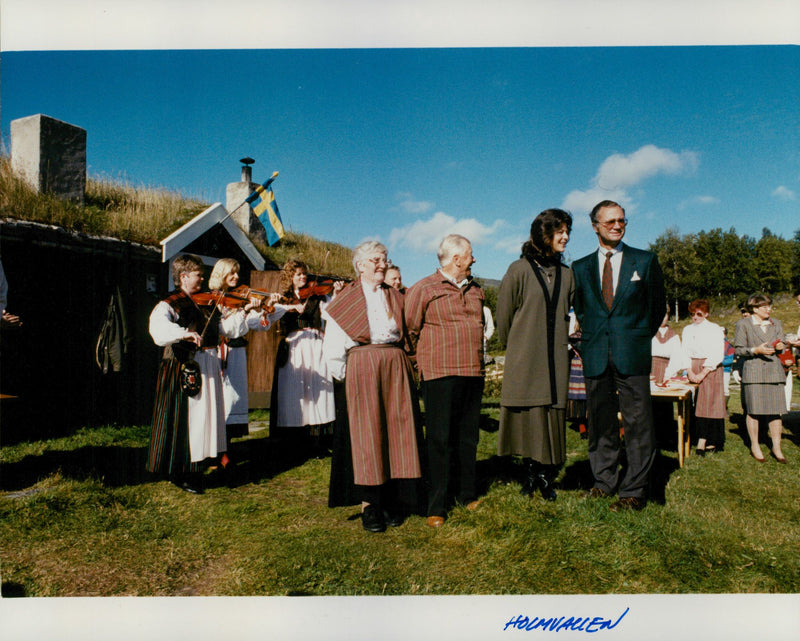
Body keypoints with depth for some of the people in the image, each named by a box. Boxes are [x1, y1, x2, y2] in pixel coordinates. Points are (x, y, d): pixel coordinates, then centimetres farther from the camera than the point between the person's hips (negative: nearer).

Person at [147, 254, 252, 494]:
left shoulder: (207, 303, 14)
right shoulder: (170, 304, -7)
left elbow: (226, 328, 14)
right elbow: (158, 326, -27)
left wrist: (243, 312, 1)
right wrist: (184, 333, -41)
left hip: (209, 367, 7)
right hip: (185, 369, -7)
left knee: (206, 415, 11)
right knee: (186, 418, -2)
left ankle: (197, 467, 23)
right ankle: (180, 474, 9)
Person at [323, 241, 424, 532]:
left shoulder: (396, 297, 16)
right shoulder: (346, 299, 5)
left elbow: (406, 337, 15)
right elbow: (333, 345, 1)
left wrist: (399, 365, 4)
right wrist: (345, 375, -4)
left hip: (395, 368, 3)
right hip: (362, 369, -3)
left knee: (397, 430, 0)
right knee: (367, 433, -3)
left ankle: (393, 501, 9)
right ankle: (369, 503, 5)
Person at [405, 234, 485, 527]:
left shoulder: (475, 290, 17)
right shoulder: (423, 289, -3)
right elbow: (410, 330, 1)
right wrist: (425, 359, 6)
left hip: (473, 373, 6)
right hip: (440, 374, -6)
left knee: (468, 438, 12)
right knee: (439, 440, -3)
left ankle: (466, 494, 25)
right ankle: (436, 507, 4)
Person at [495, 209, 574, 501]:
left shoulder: (566, 274, 10)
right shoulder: (519, 269, -4)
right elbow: (504, 316, 1)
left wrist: (560, 344, 13)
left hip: (555, 361, 4)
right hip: (524, 361, -4)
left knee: (553, 417, 4)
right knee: (528, 417, 0)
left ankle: (546, 476, 14)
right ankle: (532, 472, 14)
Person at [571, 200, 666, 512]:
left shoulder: (646, 261, 7)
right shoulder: (580, 268, 11)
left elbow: (658, 305, 12)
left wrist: (641, 336, 9)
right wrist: (593, 335, 12)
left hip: (632, 357, -2)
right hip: (596, 356, 2)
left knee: (638, 423, -3)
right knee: (600, 423, 9)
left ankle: (634, 491, 5)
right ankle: (605, 480, 23)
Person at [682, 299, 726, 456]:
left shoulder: (715, 330, -1)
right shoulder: (687, 330, 13)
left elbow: (717, 356, -8)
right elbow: (685, 353, 10)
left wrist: (703, 373, -13)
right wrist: (690, 371, -5)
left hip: (711, 369, -4)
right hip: (693, 369, 4)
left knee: (709, 403, -9)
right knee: (697, 405, -1)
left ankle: (713, 441, -9)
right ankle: (703, 441, 2)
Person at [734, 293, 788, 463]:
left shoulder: (776, 324, 16)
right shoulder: (743, 325, 1)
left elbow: (781, 347, 23)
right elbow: (738, 350, -2)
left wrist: (781, 347, 0)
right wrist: (756, 350, -16)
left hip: (774, 371, 4)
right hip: (753, 371, -4)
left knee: (776, 410, 0)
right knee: (753, 410, -2)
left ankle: (776, 447, 10)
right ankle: (754, 446, 12)